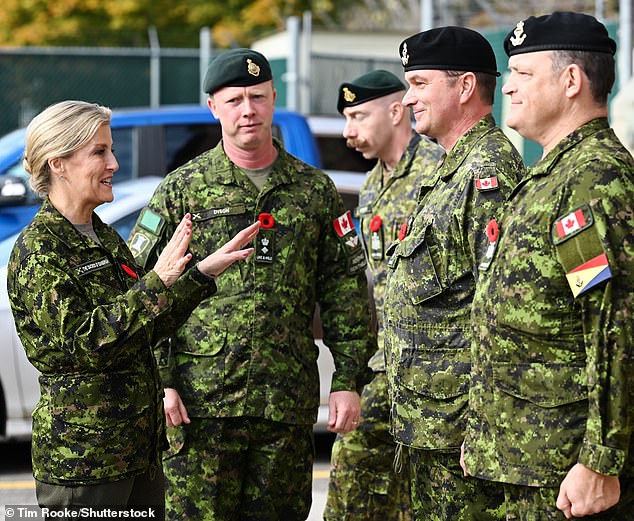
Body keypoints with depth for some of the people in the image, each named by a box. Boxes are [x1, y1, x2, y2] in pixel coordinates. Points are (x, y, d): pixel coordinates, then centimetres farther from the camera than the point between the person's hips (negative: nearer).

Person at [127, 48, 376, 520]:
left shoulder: (315, 190, 11)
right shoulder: (183, 189, 4)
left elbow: (346, 293, 11)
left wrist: (349, 381, 4)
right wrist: (161, 380, -8)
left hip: (289, 405, 2)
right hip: (201, 400, -2)